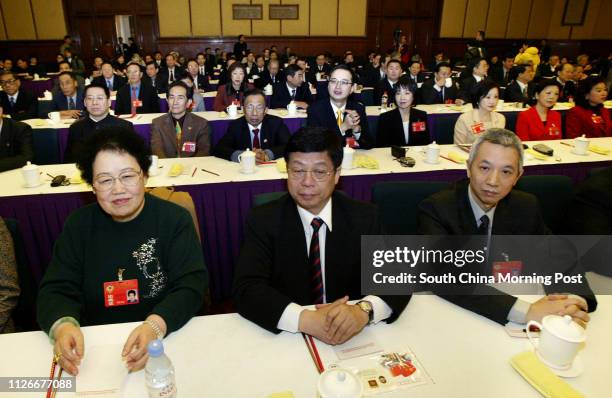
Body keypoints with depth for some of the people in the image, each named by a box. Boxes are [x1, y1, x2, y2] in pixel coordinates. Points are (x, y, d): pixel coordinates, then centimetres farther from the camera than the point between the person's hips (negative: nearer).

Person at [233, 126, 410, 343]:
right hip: (286, 337, -1)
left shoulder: (363, 217, -3)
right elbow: (246, 289, -15)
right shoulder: (263, 220, -7)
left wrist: (364, 310, -28)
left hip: (351, 337, 2)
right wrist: (305, 319, -30)